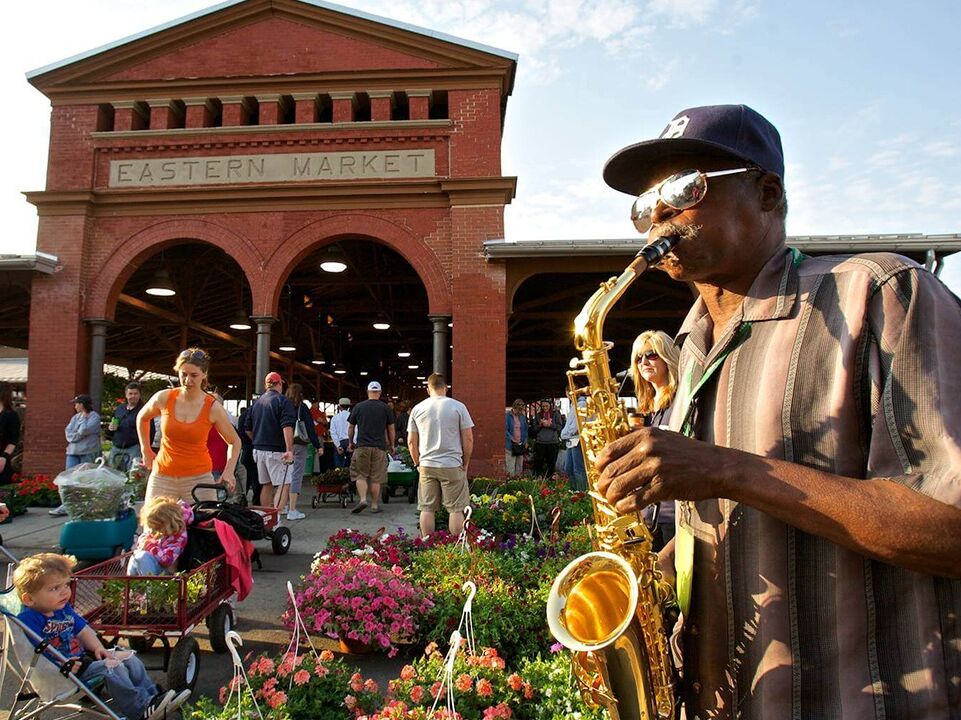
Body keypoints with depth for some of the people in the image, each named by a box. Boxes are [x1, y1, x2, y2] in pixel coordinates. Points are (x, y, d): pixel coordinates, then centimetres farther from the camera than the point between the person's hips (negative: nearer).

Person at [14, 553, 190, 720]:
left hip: (83, 657, 10)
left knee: (130, 660, 3)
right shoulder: (28, 619, -19)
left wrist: (98, 648, 0)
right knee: (111, 668, -25)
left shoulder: (64, 609, 11)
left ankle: (153, 697, 7)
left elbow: (83, 630, 16)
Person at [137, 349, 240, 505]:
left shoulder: (213, 408, -7)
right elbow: (142, 418, 20)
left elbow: (234, 442, 6)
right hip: (162, 476, 2)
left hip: (199, 478, -2)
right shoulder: (163, 398, -4)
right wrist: (146, 451, 16)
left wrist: (228, 471, -7)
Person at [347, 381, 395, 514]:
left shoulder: (358, 407, 4)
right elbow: (391, 429, 6)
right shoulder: (385, 408, 3)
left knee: (360, 474, 8)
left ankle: (362, 499, -8)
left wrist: (351, 442, 23)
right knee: (376, 478, 6)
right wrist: (391, 444, 19)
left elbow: (350, 427, 10)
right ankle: (374, 505, 10)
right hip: (379, 446, 0)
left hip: (362, 446, 0)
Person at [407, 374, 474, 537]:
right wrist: (465, 464, 9)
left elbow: (411, 442, 7)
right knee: (456, 509, 4)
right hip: (452, 465, -2)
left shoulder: (417, 409, 4)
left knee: (427, 509, 9)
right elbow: (468, 439, -2)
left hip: (426, 466, 3)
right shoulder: (458, 407, -3)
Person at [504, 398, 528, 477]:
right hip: (511, 445, -5)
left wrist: (525, 441, 5)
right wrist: (512, 439, -16)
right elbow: (505, 431, -8)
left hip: (521, 444, 5)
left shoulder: (522, 416, 10)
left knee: (519, 466, 10)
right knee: (510, 467, -6)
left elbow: (525, 429, 16)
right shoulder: (508, 416, -6)